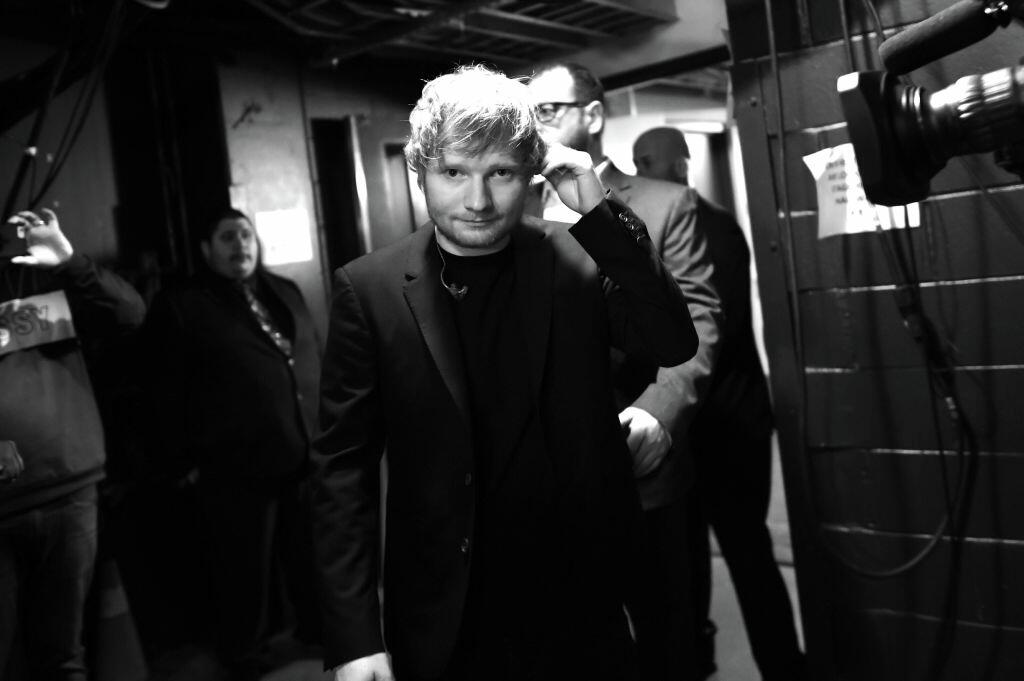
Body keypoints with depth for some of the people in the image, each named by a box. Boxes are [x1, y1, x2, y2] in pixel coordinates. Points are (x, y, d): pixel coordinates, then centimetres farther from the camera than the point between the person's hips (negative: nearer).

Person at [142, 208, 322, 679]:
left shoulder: (285, 293, 14)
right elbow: (168, 393, -6)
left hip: (305, 456, 5)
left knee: (314, 555, 18)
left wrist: (322, 433, 12)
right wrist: (181, 462, -7)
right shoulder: (180, 306, -3)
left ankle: (317, 627, 40)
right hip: (235, 468, -5)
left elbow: (314, 365, 16)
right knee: (246, 567, 10)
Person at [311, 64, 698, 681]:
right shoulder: (369, 289, -8)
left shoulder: (578, 259, -4)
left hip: (582, 606, 1)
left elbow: (674, 345, -12)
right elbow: (344, 469, -7)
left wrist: (600, 212, -19)